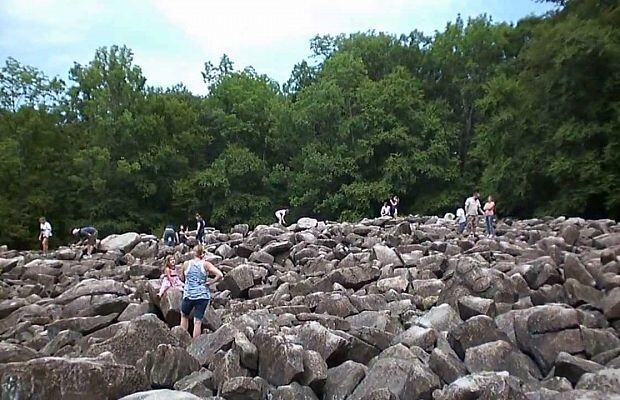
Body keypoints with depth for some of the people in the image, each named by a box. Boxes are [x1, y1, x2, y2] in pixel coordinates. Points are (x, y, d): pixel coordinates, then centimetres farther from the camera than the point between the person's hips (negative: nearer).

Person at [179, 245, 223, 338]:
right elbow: (220, 275, -14)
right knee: (198, 321, 4)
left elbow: (182, 278, 12)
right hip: (203, 296, -1)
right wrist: (209, 283, -4)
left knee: (184, 316, 26)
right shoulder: (206, 264, -5)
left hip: (188, 295, 1)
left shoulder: (186, 264, 0)